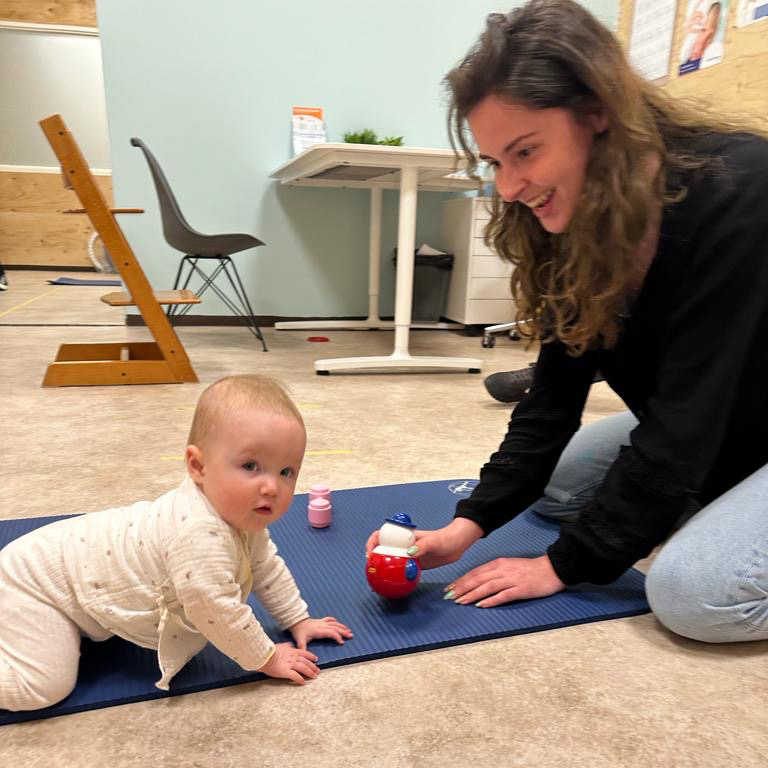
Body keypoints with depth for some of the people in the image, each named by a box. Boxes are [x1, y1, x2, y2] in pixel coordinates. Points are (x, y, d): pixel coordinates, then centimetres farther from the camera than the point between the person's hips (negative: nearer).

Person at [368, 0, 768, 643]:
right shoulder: (577, 221, -9)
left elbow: (685, 418, -29)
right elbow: (554, 397, -9)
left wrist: (566, 563, -22)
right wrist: (469, 523, -17)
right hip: (713, 433, 7)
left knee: (693, 591, -26)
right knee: (547, 482, 7)